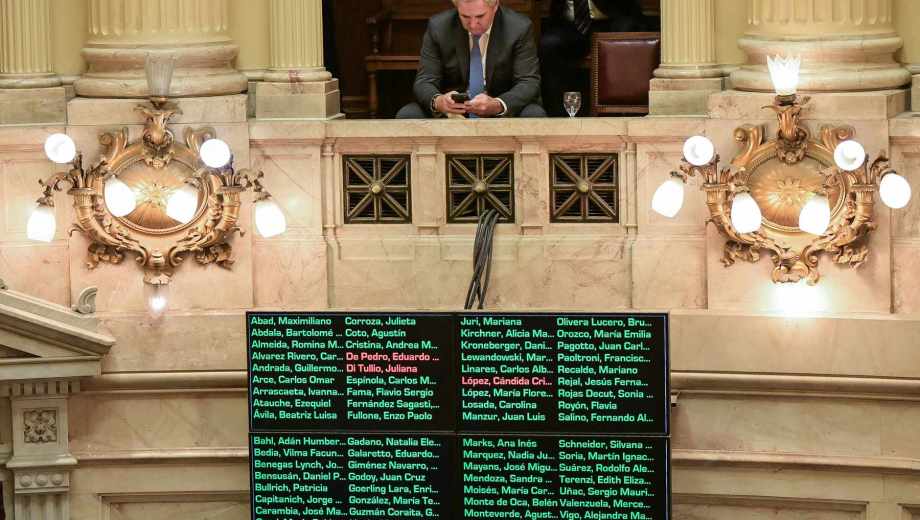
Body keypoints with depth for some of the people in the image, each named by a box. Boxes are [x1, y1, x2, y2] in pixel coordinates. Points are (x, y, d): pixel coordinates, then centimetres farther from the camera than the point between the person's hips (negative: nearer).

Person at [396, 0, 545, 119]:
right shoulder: (438, 27, -7)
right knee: (407, 115, -25)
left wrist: (498, 105, -35)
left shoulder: (520, 28, -10)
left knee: (535, 116, -32)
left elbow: (529, 83, -14)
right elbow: (425, 81, -8)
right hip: (450, 113, 1)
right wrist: (437, 101, -34)